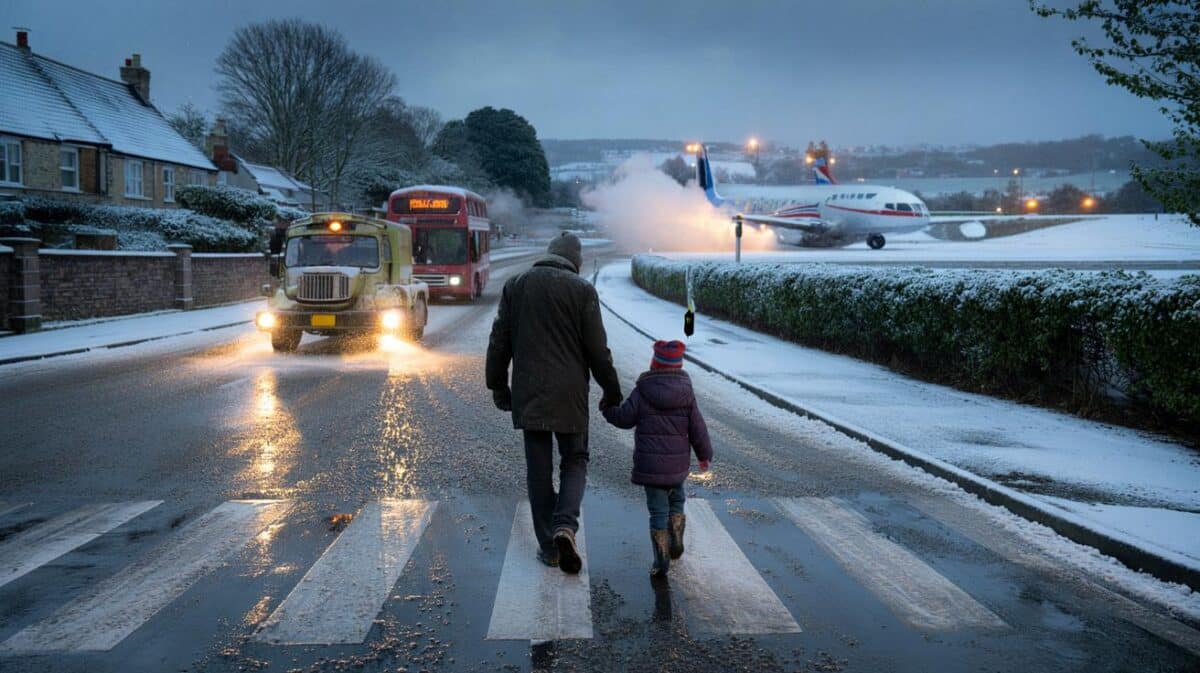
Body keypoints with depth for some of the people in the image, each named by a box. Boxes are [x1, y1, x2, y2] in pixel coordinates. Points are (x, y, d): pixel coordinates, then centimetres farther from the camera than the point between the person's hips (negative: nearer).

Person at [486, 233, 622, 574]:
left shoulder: (515, 286, 6)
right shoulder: (582, 290, -4)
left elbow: (499, 343, 8)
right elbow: (598, 349, -4)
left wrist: (498, 386, 17)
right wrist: (611, 392, 7)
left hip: (528, 393, 2)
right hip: (570, 394, -2)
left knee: (538, 469, 9)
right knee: (575, 460, 12)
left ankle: (548, 545, 13)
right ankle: (566, 525, -10)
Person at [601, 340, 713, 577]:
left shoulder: (642, 392, -7)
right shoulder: (687, 393, -1)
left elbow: (624, 418, -6)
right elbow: (697, 428, 1)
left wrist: (608, 408, 14)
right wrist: (705, 455, 12)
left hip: (650, 463, -2)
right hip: (678, 463, 2)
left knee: (658, 510, 4)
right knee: (676, 500, 27)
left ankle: (661, 561, 3)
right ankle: (676, 543, 27)